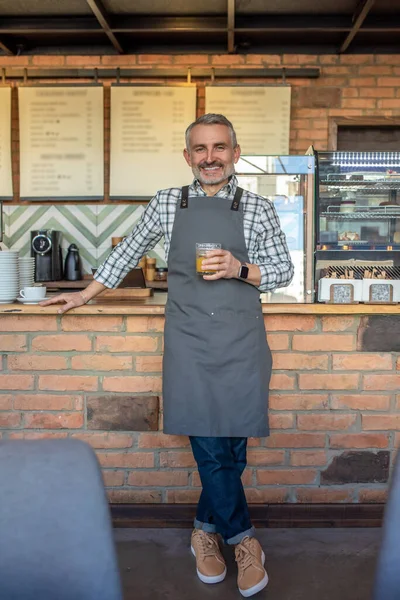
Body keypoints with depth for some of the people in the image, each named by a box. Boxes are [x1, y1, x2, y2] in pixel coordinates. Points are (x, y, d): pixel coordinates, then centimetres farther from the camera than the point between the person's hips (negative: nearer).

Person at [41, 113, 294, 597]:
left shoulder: (258, 209, 5)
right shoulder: (166, 204, 8)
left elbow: (283, 269, 10)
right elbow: (129, 251, 19)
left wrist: (241, 270, -10)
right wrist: (85, 294, 23)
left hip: (241, 343, 0)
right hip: (189, 340, 0)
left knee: (232, 443, 3)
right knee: (209, 444, -3)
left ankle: (207, 528, 27)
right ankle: (242, 537, 18)